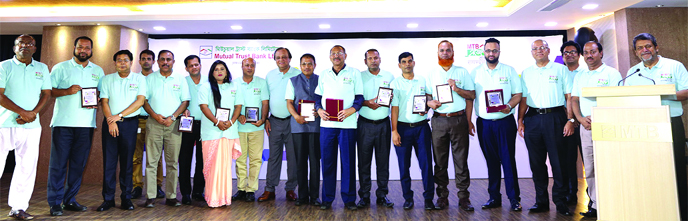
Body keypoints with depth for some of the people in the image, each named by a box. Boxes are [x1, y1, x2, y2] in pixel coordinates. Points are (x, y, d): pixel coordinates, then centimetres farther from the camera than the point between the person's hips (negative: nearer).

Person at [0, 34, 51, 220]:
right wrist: (23, 112, -14)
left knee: (27, 167, 3)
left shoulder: (42, 68, 13)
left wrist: (32, 113, -8)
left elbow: (46, 94, 8)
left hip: (32, 126, 3)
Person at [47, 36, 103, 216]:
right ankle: (54, 202, 6)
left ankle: (70, 200, 16)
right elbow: (48, 91, 2)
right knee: (58, 163, -2)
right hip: (63, 122, -3)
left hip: (86, 124, 3)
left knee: (78, 164, 6)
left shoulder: (98, 71, 15)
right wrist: (67, 91, -13)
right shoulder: (61, 68, 7)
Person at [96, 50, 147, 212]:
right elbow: (104, 102, 4)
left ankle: (126, 198, 9)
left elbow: (140, 101, -5)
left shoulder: (139, 79, 4)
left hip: (130, 123, -1)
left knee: (127, 162, 2)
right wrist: (111, 121, -10)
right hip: (110, 123, 1)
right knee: (109, 161, 1)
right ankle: (108, 199, 7)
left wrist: (119, 115, -11)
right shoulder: (107, 79, 10)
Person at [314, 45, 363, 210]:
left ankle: (349, 199, 13)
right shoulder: (323, 74, 15)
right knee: (327, 161, 5)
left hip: (347, 124, -2)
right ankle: (327, 199, 16)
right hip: (327, 123, 3)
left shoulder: (354, 73, 7)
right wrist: (319, 110, -4)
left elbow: (360, 97, 2)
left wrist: (351, 110, -16)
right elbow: (318, 96, 16)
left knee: (348, 161, 2)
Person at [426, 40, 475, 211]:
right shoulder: (431, 74, 13)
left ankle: (464, 197, 7)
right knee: (440, 160, 3)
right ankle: (442, 196, 12)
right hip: (439, 120, 1)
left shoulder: (462, 72, 9)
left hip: (459, 119, -1)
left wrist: (456, 88, -10)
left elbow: (472, 95, 6)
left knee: (461, 160, -1)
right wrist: (430, 102, -9)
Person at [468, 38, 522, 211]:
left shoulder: (509, 71, 6)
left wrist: (509, 106, -17)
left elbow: (518, 94, 3)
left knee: (508, 160, -2)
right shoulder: (475, 73, 9)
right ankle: (494, 197, 17)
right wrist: (468, 120, -1)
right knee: (491, 161, 8)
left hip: (505, 122, -2)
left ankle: (514, 198, 7)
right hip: (484, 123, 2)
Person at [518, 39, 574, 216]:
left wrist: (570, 120, -7)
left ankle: (560, 202, 9)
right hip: (533, 119, 3)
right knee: (536, 162, 5)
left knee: (558, 161, -2)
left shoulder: (560, 69, 6)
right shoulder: (526, 73, 15)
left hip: (555, 117, -3)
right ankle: (541, 201, 14)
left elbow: (569, 96, 2)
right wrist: (520, 120, 5)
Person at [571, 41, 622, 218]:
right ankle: (594, 202, 17)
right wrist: (581, 119, -3)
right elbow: (574, 100, 14)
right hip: (585, 126, 5)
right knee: (589, 168, 8)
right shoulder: (579, 76, 17)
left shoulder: (611, 73, 0)